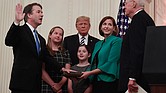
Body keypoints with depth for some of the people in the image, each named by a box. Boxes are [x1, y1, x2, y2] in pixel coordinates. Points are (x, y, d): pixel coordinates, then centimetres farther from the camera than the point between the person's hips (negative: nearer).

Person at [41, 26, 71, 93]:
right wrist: (53, 84, -11)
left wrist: (60, 84, -10)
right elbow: (42, 71, -6)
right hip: (47, 86, -2)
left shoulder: (65, 52, 11)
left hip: (62, 87, 3)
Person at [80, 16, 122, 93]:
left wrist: (90, 73, -14)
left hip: (108, 82, -6)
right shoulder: (98, 44, 16)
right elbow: (93, 64, 14)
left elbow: (110, 64, -15)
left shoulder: (117, 41, -6)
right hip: (96, 81, 6)